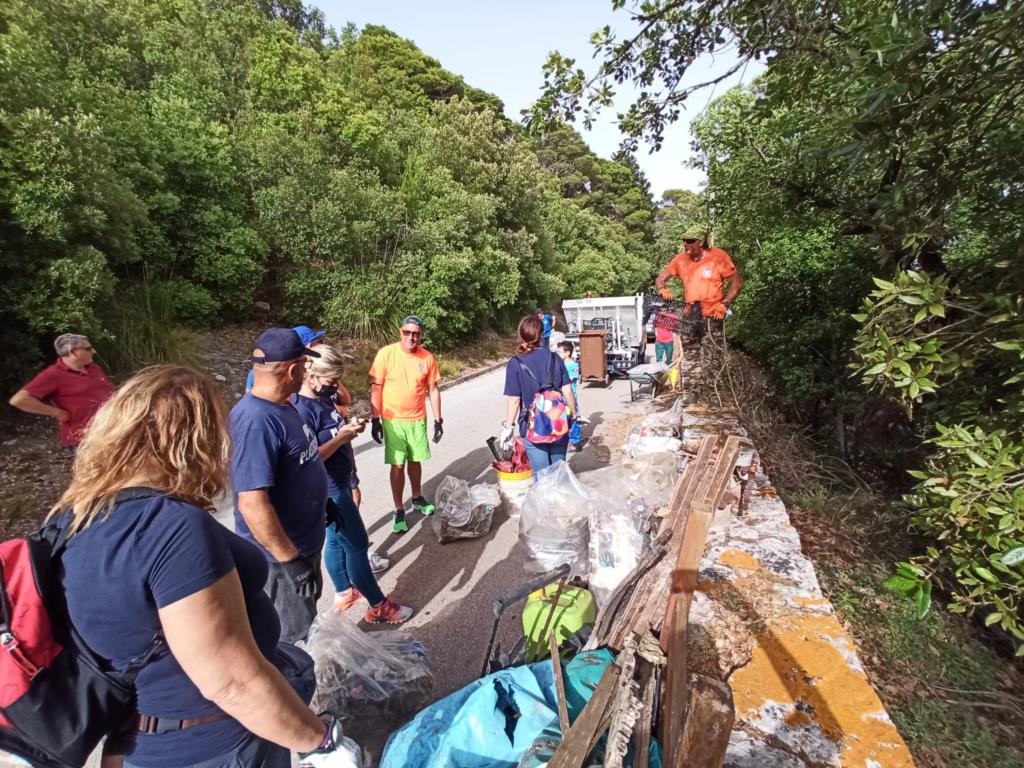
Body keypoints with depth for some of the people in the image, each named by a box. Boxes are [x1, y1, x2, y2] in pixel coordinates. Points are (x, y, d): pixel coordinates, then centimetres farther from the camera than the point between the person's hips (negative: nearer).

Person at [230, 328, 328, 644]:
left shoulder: (282, 405, 0)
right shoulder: (256, 420, -31)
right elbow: (253, 506, -32)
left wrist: (320, 506, 20)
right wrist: (291, 561, -25)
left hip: (303, 540, 9)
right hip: (282, 553, -9)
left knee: (307, 615, 30)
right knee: (293, 637, 14)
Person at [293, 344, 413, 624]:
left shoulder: (323, 397, 3)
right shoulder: (301, 409, -25)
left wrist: (350, 427, -3)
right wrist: (342, 437, -27)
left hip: (340, 482, 9)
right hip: (329, 490, -9)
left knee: (336, 540, 22)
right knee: (358, 545, 2)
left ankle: (344, 592, 41)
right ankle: (379, 606, 17)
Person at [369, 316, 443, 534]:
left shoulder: (427, 358, -4)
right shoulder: (386, 354, -12)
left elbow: (433, 390, 3)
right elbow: (375, 388, -8)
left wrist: (438, 420, 3)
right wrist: (375, 420, -10)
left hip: (418, 420, 3)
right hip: (393, 420, -2)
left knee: (415, 460, 17)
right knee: (397, 465, 4)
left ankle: (417, 498, 39)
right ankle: (399, 510, 19)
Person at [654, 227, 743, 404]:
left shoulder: (718, 256, -8)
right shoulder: (681, 259, 3)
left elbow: (737, 282, -4)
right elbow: (660, 278, 9)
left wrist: (724, 305, -14)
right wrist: (663, 289, -13)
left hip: (712, 317, -4)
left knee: (713, 358, 2)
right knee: (690, 357, 9)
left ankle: (709, 393, 13)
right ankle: (695, 392, 20)